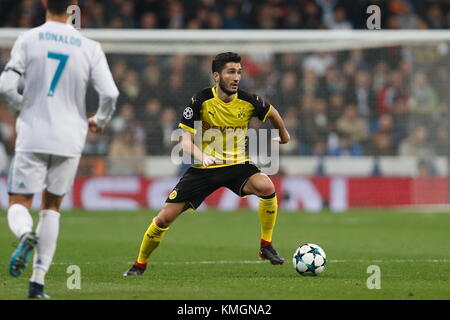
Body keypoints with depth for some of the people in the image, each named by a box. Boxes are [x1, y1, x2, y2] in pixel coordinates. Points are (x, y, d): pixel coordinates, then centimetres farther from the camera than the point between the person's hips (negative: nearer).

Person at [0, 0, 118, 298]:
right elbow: (110, 94, -6)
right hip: (69, 139, 2)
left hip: (33, 137, -2)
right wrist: (99, 121, 14)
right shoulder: (90, 47, -1)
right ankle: (38, 280, 7)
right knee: (52, 206, 14)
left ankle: (25, 235, -30)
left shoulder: (28, 40, -3)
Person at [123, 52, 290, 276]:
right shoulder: (201, 102, -14)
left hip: (237, 165, 1)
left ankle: (266, 246, -13)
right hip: (203, 169, -1)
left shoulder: (248, 101, -9)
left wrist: (284, 135, 31)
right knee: (165, 217, -6)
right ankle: (140, 264, 18)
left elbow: (272, 113, 15)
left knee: (266, 187, -32)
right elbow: (185, 141, -15)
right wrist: (201, 156, -35)